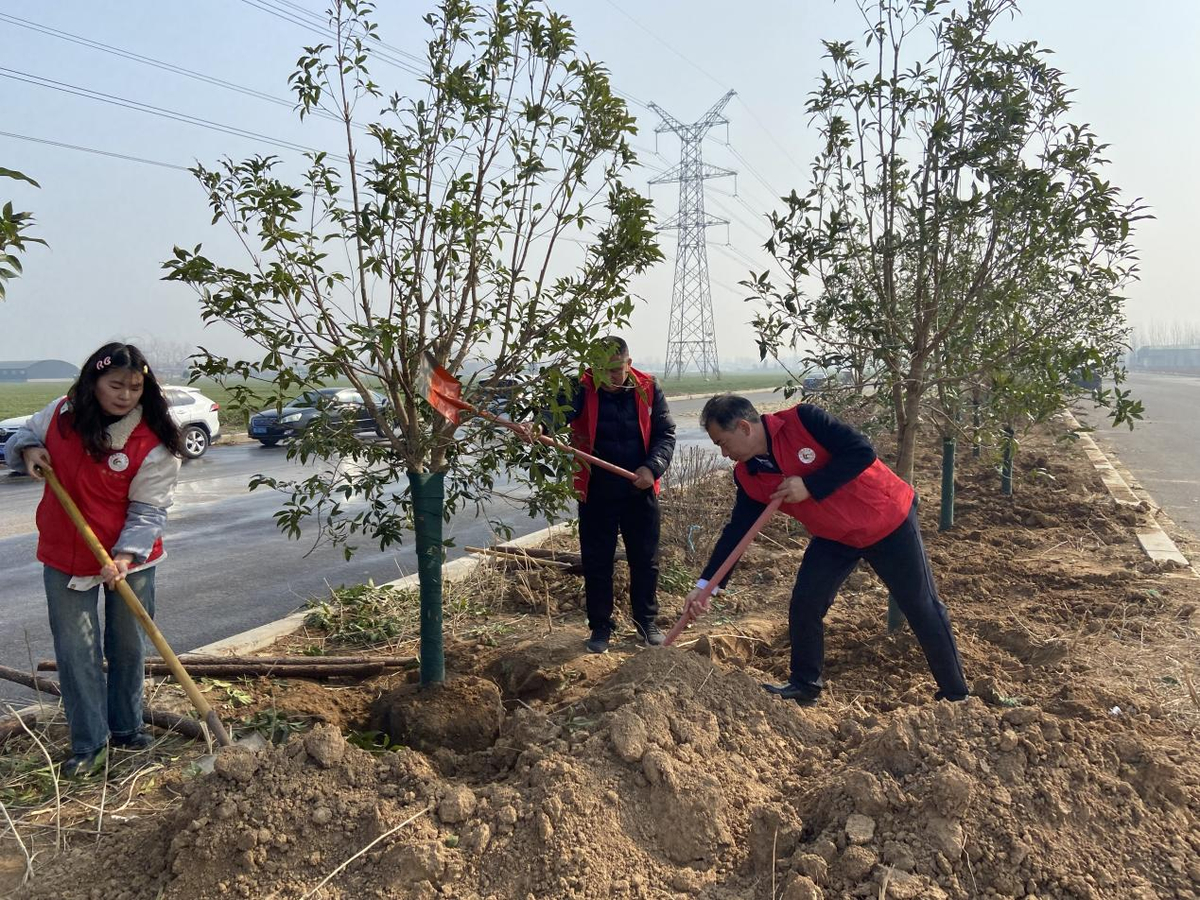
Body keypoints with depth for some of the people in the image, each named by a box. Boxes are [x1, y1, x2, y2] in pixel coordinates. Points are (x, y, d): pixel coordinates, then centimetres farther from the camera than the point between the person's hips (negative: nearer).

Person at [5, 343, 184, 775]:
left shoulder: (154, 444, -18)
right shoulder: (60, 414, -5)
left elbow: (149, 511, -17)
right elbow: (24, 436, 15)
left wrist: (125, 555, -31)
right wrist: (28, 450, -9)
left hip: (130, 560, -2)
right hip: (64, 557, 2)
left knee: (128, 646, 12)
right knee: (75, 650, 3)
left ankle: (126, 727, 32)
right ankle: (88, 742, 17)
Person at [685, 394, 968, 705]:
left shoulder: (802, 420, -26)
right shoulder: (748, 476, -8)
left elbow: (862, 452, -27)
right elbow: (736, 532, -5)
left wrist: (810, 486, -29)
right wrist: (706, 583, -11)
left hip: (887, 521, -5)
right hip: (833, 537, 5)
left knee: (922, 608, 6)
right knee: (804, 605, -3)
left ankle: (955, 694, 22)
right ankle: (804, 685, 16)